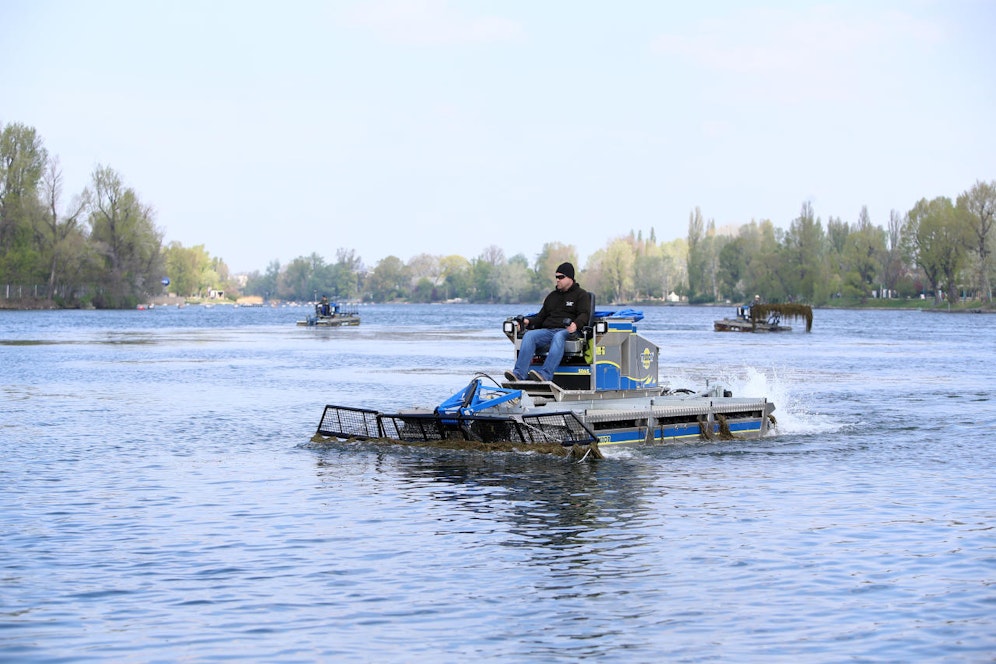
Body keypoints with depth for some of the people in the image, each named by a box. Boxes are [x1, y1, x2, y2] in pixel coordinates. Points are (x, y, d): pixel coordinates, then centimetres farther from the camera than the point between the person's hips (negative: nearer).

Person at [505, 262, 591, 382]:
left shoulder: (581, 294, 12)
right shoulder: (552, 296, 29)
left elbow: (585, 314, -3)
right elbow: (542, 316, 27)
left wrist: (576, 325, -26)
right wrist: (529, 322, 6)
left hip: (566, 331, -5)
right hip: (548, 330, 5)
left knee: (558, 337, -40)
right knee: (529, 335, -24)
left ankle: (545, 374, -55)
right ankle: (519, 373, -37)